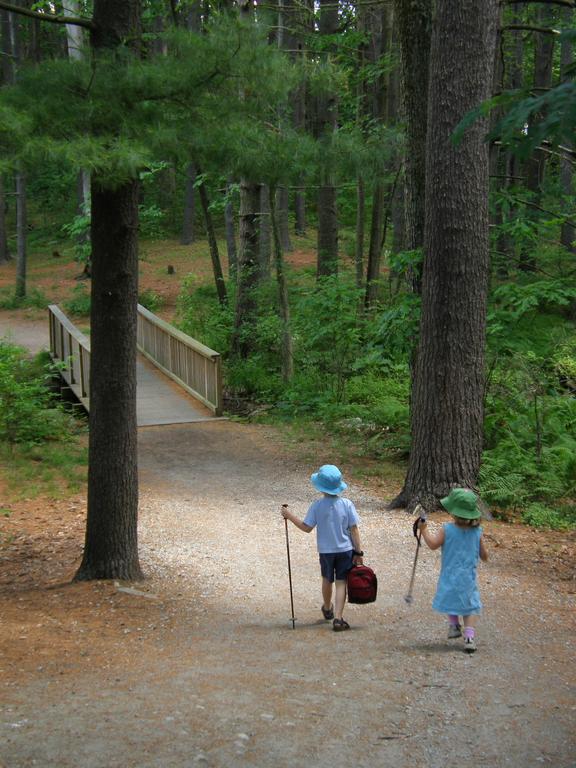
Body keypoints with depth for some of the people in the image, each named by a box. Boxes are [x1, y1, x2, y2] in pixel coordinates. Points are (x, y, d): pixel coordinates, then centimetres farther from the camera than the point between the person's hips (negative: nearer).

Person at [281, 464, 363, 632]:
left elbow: (306, 528, -7)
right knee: (341, 583, 3)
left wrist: (290, 516, 2)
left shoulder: (317, 506, -12)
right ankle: (337, 619, -5)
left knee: (327, 580, 22)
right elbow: (354, 529, -8)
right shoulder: (347, 504, -10)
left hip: (326, 550, 1)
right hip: (345, 550, -1)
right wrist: (358, 552, -1)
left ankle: (327, 609, 44)